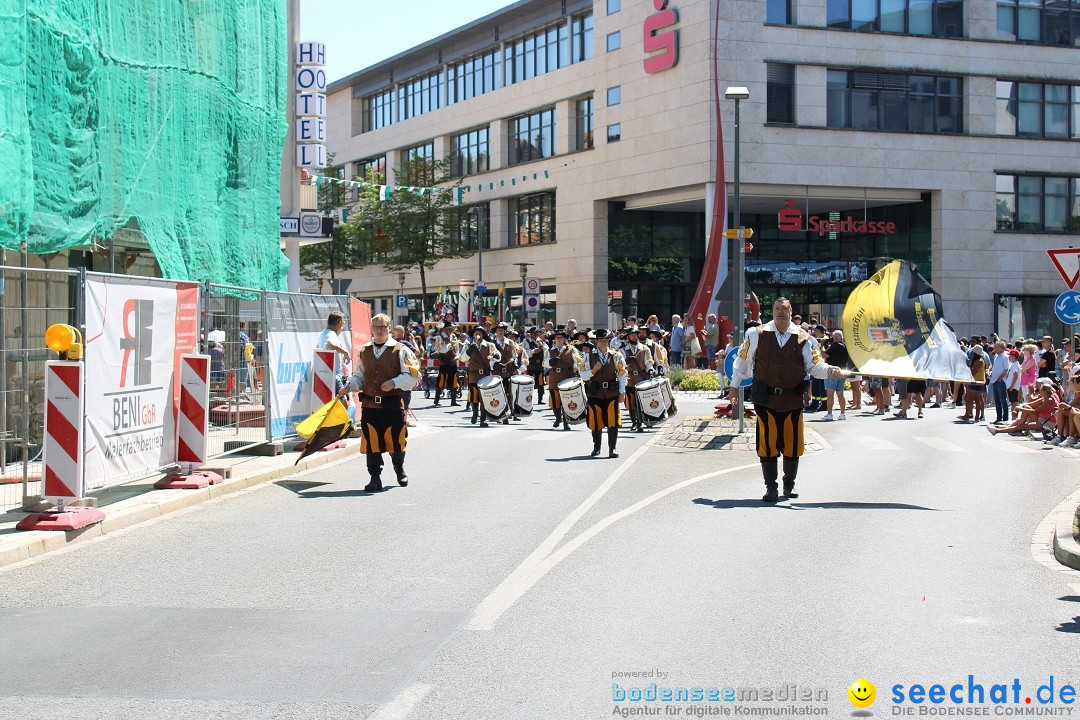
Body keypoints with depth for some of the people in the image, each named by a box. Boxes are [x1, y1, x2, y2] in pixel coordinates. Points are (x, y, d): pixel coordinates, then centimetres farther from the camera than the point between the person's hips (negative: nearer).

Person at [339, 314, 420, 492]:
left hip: (393, 404, -3)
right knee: (372, 442, -1)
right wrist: (348, 387, 0)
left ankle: (399, 469, 34)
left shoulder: (400, 350, -1)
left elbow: (412, 375, -4)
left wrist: (394, 383, -18)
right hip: (369, 404, 3)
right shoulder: (364, 351, 12)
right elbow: (359, 376, 18)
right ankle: (375, 478, 7)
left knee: (395, 440, 5)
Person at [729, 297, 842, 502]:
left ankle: (789, 484, 26)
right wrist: (734, 386, 12)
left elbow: (814, 365, 3)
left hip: (792, 399, 1)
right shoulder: (757, 334, 0)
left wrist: (829, 370, -17)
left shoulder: (802, 338, 3)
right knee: (767, 443, -1)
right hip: (765, 399, -1)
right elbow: (743, 359, 9)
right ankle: (771, 488, 8)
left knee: (792, 443, 7)